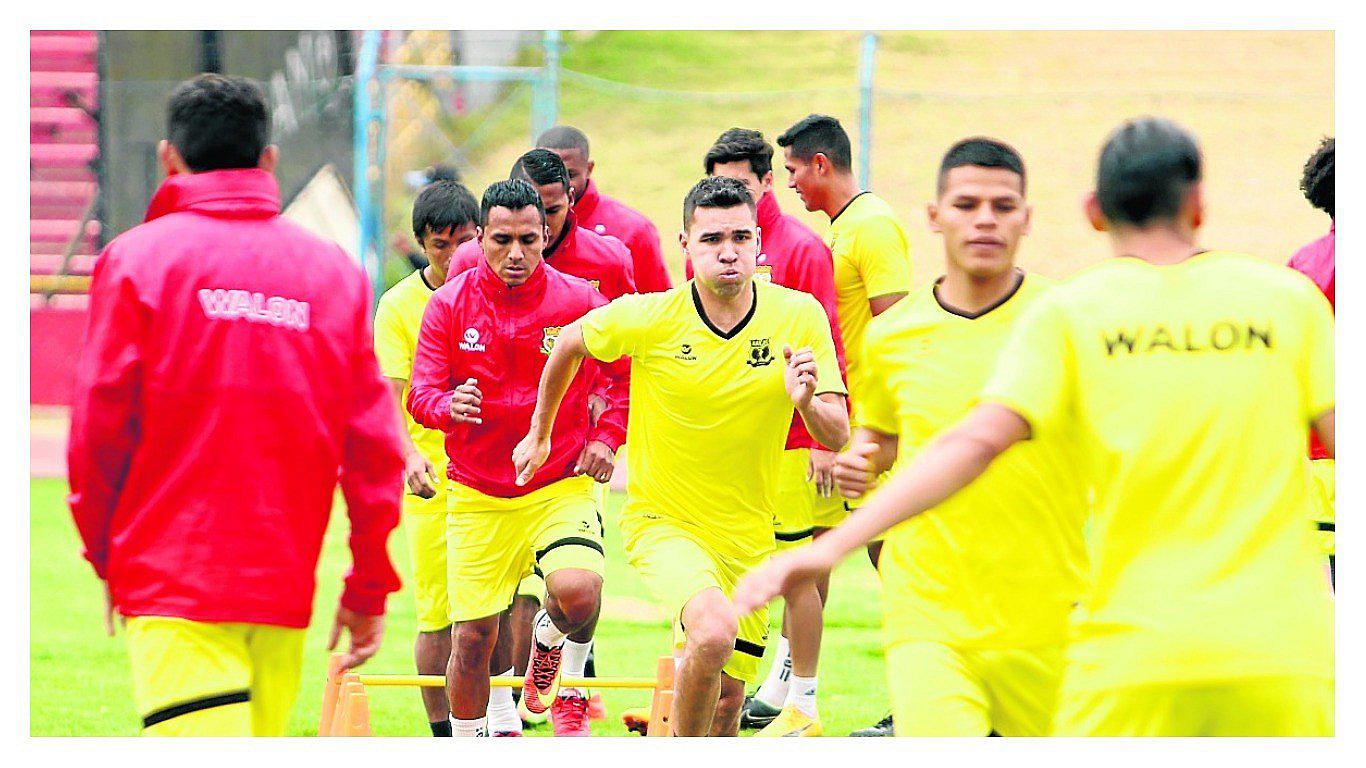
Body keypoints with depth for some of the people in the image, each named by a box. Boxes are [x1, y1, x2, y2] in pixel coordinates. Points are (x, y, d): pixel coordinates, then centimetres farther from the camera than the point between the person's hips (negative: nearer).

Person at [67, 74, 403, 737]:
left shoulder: (136, 258, -1)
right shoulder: (334, 269, 8)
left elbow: (99, 426, -2)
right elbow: (372, 445, 5)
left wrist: (106, 557, 12)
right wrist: (369, 587, 12)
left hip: (173, 585, -4)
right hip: (285, 590, 4)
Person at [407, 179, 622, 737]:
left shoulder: (578, 301, -5)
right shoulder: (448, 305, -3)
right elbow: (421, 393, -5)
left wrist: (605, 437, -2)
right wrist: (447, 406, -27)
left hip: (562, 485, -1)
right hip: (476, 496, 1)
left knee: (577, 590, -28)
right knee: (472, 638, 0)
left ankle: (557, 650, 9)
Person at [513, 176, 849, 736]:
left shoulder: (799, 316, -10)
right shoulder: (648, 318, -14)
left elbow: (837, 436, -9)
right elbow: (570, 344, 6)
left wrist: (807, 402, -31)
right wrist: (539, 435, 16)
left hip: (747, 536, 3)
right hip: (662, 521, -3)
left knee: (726, 701, 8)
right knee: (715, 629, -31)